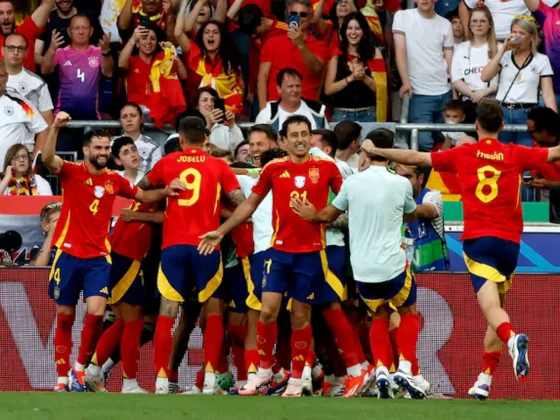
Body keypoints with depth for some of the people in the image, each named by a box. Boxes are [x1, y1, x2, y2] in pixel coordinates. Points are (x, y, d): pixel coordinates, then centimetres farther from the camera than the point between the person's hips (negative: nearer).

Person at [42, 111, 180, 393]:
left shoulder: (114, 180, 8)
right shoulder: (72, 172, -4)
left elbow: (144, 196, 23)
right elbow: (48, 160, -24)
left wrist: (166, 191, 3)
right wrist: (55, 127, -37)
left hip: (98, 257, 2)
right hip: (69, 254, -2)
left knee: (96, 312, -15)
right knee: (65, 317, 4)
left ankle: (81, 368, 2)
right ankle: (62, 378, 12)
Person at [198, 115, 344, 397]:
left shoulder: (326, 167, 0)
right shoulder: (274, 169, 3)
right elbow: (250, 203, 12)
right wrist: (221, 231, 11)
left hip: (311, 252, -1)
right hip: (279, 249, 1)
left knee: (301, 316, 5)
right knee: (268, 311, -7)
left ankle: (296, 379, 13)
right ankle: (264, 369, 11)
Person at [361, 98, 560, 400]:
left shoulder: (463, 155, 3)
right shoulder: (516, 155, 4)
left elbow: (415, 158, 7)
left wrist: (375, 150, 19)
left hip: (478, 239, -2)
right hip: (509, 240, 2)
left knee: (491, 307, -14)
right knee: (496, 308, 14)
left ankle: (513, 339, -47)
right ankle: (485, 380, 13)